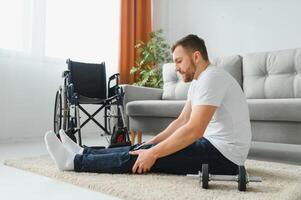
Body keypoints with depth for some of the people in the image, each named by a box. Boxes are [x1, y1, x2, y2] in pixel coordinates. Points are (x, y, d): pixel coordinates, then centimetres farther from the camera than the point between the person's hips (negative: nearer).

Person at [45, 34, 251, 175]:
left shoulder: (211, 78, -21)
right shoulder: (198, 81, 13)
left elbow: (194, 130, -29)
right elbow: (182, 121, 13)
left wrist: (153, 154, -23)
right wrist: (150, 144, 6)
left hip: (224, 154, -9)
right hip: (213, 145, 9)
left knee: (138, 157, -13)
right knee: (143, 149, 6)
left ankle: (75, 161, -2)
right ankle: (84, 153, 15)